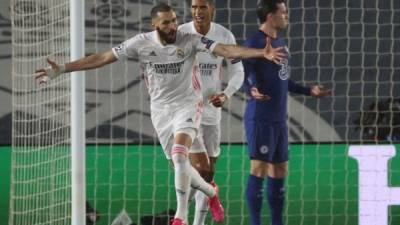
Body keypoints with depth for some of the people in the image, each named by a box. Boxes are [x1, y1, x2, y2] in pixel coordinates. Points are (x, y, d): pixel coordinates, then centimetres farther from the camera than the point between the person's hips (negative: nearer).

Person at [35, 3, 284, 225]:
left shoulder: (189, 40, -15)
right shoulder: (141, 43, -10)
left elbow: (225, 49, -22)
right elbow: (101, 58, -7)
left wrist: (261, 53, -35)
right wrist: (61, 69, -10)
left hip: (187, 104, -3)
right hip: (160, 109, 3)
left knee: (179, 154, -25)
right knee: (179, 164, 9)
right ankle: (211, 193, 40)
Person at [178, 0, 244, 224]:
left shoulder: (225, 36, -3)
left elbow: (238, 73, 5)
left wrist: (226, 95, -14)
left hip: (211, 110, 4)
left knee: (209, 172, 9)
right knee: (201, 168, -16)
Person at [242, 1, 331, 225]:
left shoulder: (281, 43, 17)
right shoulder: (255, 42, -10)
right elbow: (246, 74, -19)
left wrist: (309, 90, 29)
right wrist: (252, 90, -39)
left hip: (279, 119, 9)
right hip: (260, 118, -9)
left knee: (279, 170, 11)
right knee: (259, 169, -10)